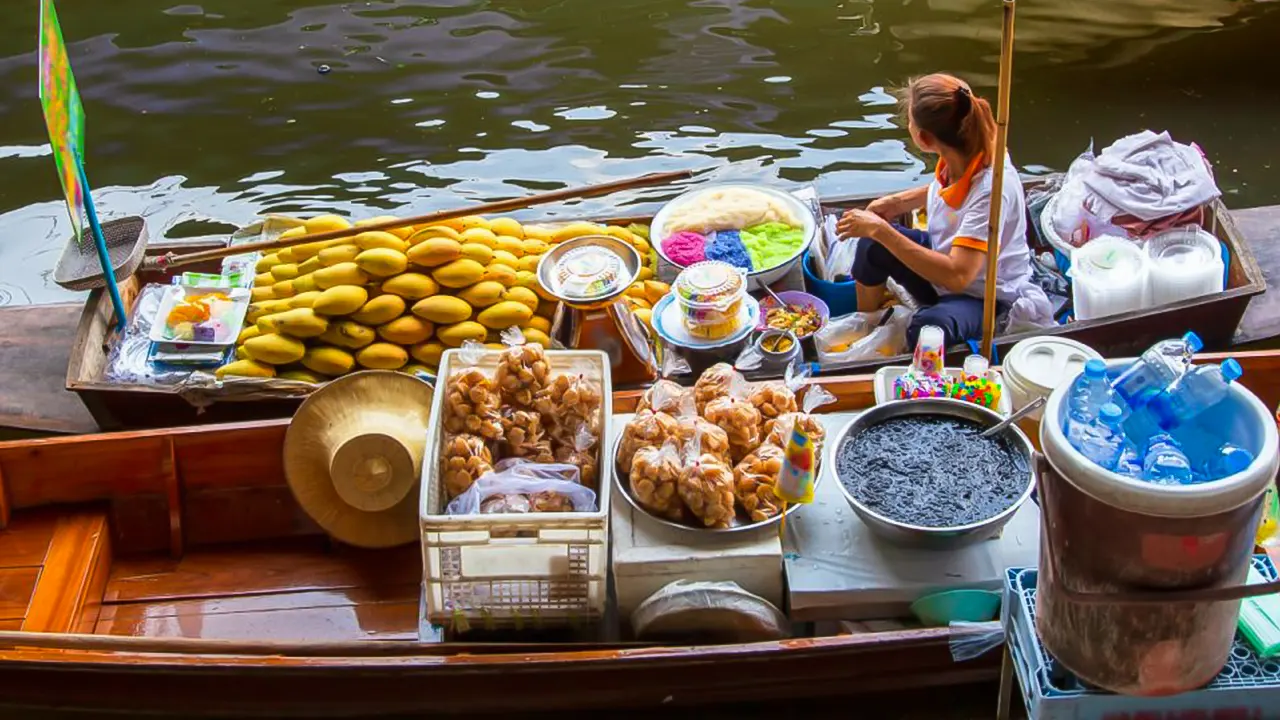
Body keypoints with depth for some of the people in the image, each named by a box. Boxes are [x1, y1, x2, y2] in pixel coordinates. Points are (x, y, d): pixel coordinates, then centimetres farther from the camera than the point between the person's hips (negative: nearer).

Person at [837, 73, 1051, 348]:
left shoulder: (991, 187, -34)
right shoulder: (963, 152, -12)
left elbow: (956, 276, -39)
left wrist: (881, 230, -36)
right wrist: (898, 202, 1)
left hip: (988, 298, -8)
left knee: (926, 330, -38)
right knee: (871, 244, -10)